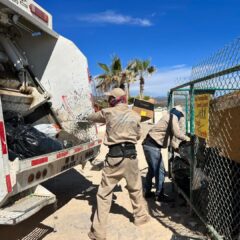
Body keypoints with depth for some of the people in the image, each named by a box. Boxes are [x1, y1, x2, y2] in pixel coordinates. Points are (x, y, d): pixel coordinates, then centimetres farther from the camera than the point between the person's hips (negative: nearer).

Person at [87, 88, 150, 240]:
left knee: (104, 194, 6)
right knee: (135, 189, 24)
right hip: (131, 155, 3)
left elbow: (91, 118, 16)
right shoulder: (135, 116, 7)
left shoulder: (108, 112, 0)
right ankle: (140, 216, 42)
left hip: (114, 156, -3)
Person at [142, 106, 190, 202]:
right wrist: (187, 138, 4)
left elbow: (171, 137, 24)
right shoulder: (173, 117, -6)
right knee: (160, 171, -1)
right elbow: (177, 133, -14)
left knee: (152, 169, 19)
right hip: (153, 146, -10)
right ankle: (159, 195, 10)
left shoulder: (169, 117, 23)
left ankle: (147, 192, 30)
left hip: (149, 144, 10)